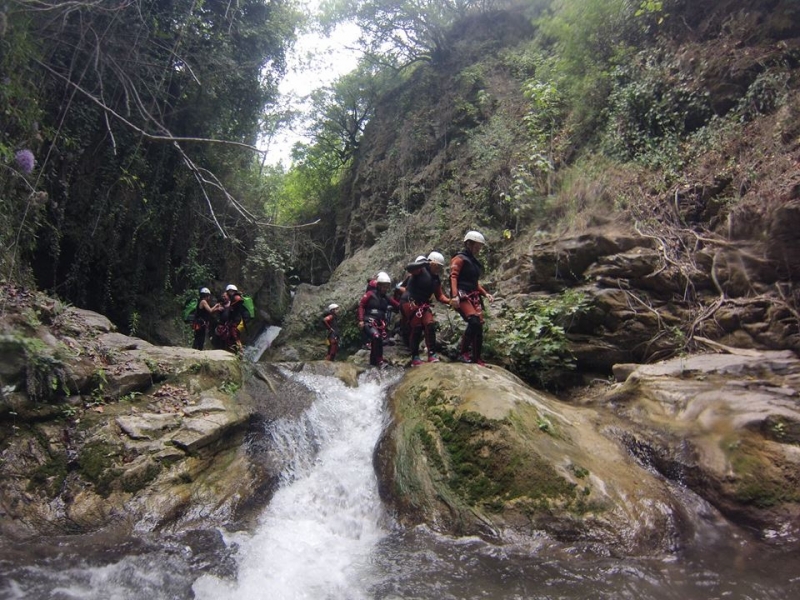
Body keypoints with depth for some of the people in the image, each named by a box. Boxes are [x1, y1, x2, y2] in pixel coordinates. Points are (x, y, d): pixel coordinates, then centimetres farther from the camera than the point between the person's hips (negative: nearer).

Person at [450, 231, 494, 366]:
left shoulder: (474, 261, 23)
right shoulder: (460, 259, -2)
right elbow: (453, 277, -13)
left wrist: (485, 294, 17)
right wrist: (455, 295, -26)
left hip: (474, 296, 9)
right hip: (463, 296, -8)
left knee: (479, 326, 0)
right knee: (474, 322, -25)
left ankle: (477, 358, 6)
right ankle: (463, 353, -16)